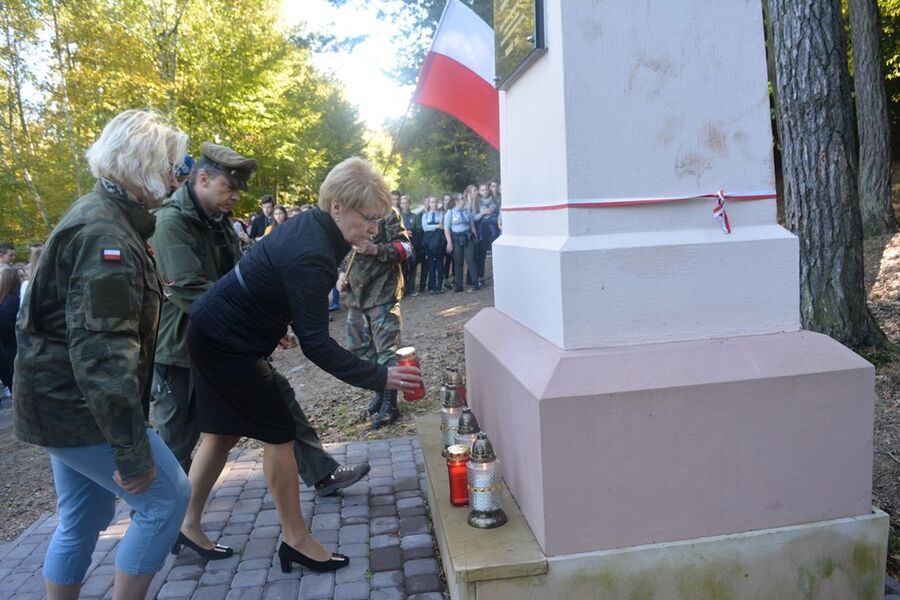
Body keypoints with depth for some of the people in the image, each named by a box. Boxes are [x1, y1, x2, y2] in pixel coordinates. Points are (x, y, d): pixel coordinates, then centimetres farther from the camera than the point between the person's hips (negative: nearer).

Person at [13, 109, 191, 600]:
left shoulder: (103, 217, 11)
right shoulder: (106, 235, -23)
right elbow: (102, 351, -29)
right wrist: (132, 452, -26)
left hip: (64, 400, 10)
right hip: (79, 408, -10)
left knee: (83, 519, 19)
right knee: (167, 496, -3)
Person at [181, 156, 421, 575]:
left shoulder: (311, 225, 0)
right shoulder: (311, 255, -30)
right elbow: (316, 344, -30)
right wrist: (378, 378, -28)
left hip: (217, 332, 10)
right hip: (228, 342, -10)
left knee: (224, 432, 17)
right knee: (278, 433, -2)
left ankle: (187, 525, 31)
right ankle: (296, 541, 12)